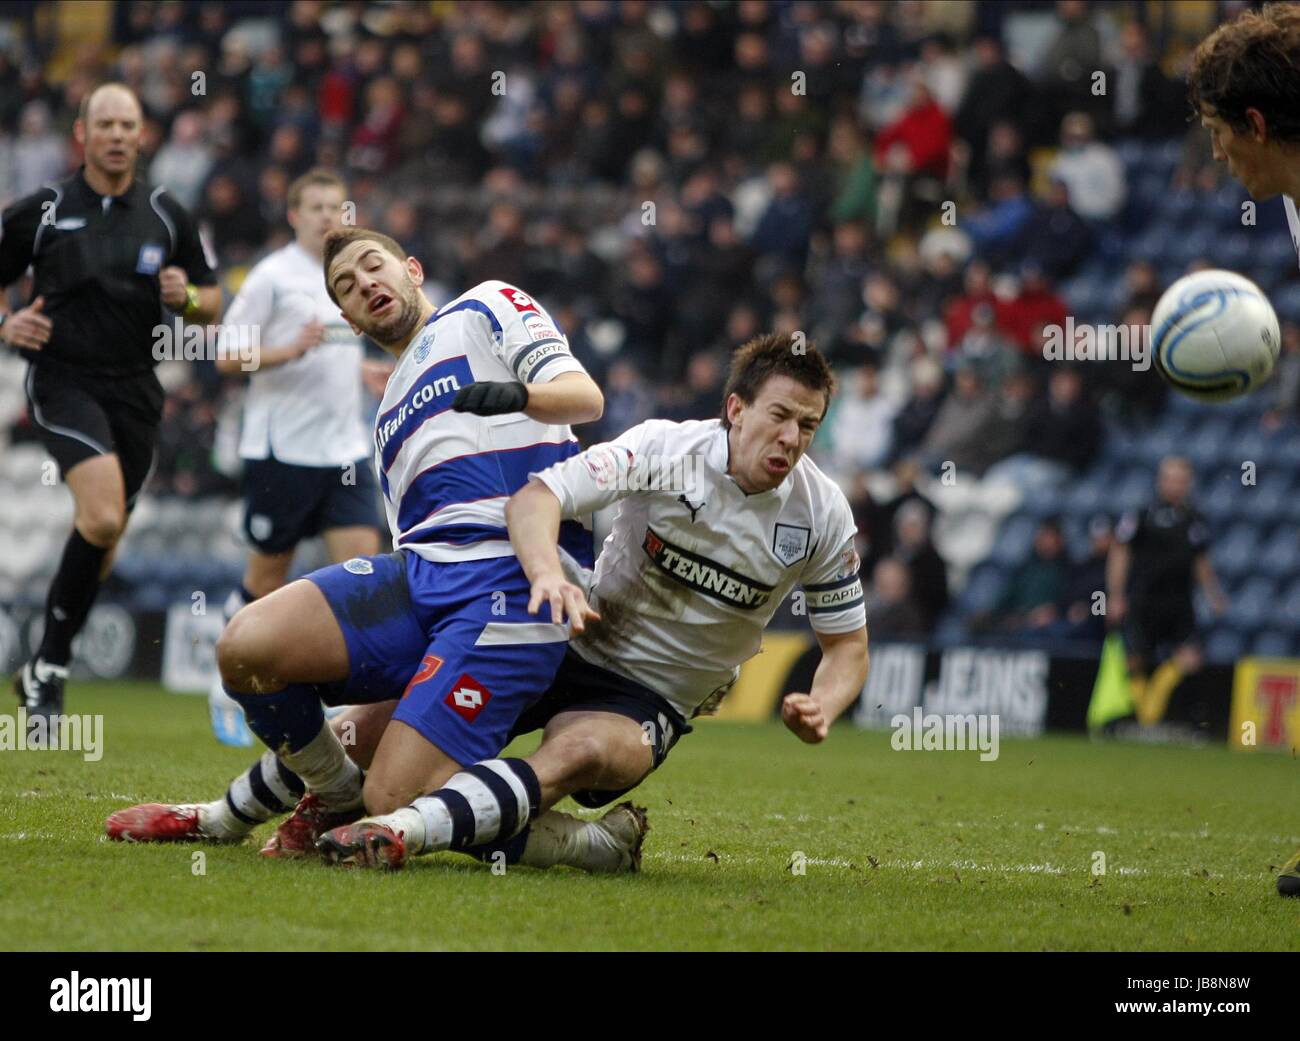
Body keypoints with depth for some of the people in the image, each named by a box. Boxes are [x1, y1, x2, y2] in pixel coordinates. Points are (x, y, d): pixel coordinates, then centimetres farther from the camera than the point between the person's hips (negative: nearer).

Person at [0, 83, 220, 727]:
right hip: (62, 380, -4)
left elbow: (210, 301, 15)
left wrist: (188, 298, -8)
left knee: (103, 536, 8)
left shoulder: (166, 216, 7)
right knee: (102, 517, -24)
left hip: (135, 391, 4)